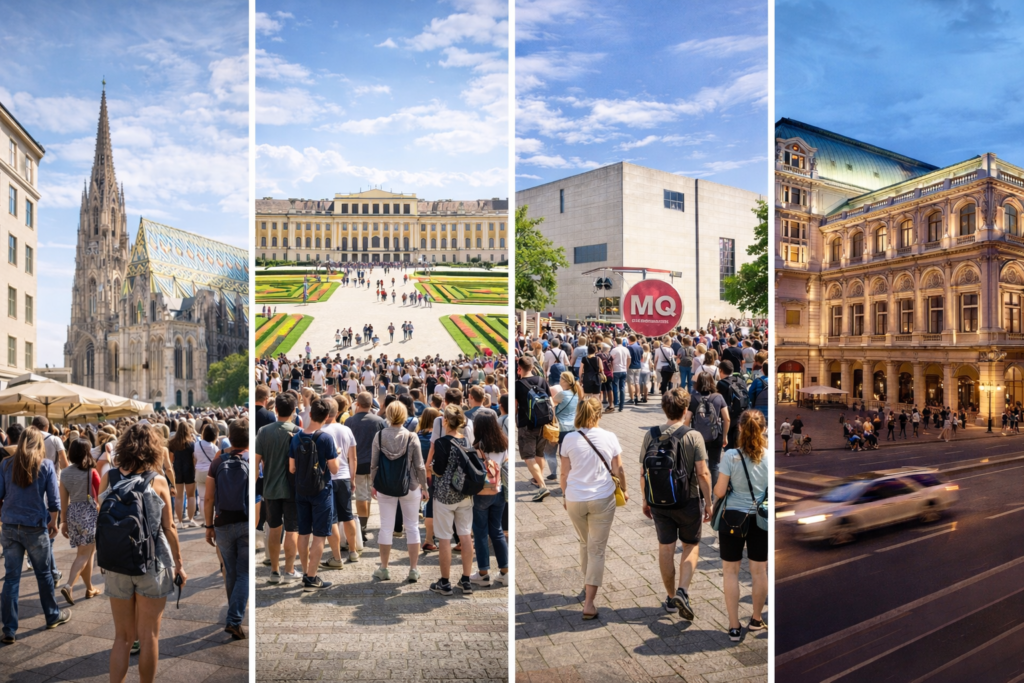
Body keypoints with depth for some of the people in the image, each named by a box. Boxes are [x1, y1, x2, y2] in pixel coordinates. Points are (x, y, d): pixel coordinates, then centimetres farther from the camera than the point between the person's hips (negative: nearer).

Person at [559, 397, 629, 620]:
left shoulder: (569, 439, -5)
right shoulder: (609, 438, -6)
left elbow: (564, 474, 0)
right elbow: (619, 470, 1)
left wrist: (565, 496, 16)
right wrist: (624, 491, 19)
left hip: (575, 500, 2)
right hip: (602, 500, -1)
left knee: (585, 543, 24)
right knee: (597, 550, 4)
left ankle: (587, 586, 40)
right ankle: (589, 603, 1)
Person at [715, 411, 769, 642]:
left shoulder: (731, 456, -14)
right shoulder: (770, 457, -8)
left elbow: (719, 491, -11)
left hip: (733, 518, -2)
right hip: (761, 519, 2)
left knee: (730, 571, 10)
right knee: (760, 570, 17)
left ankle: (734, 627, 14)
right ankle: (756, 619, 35)